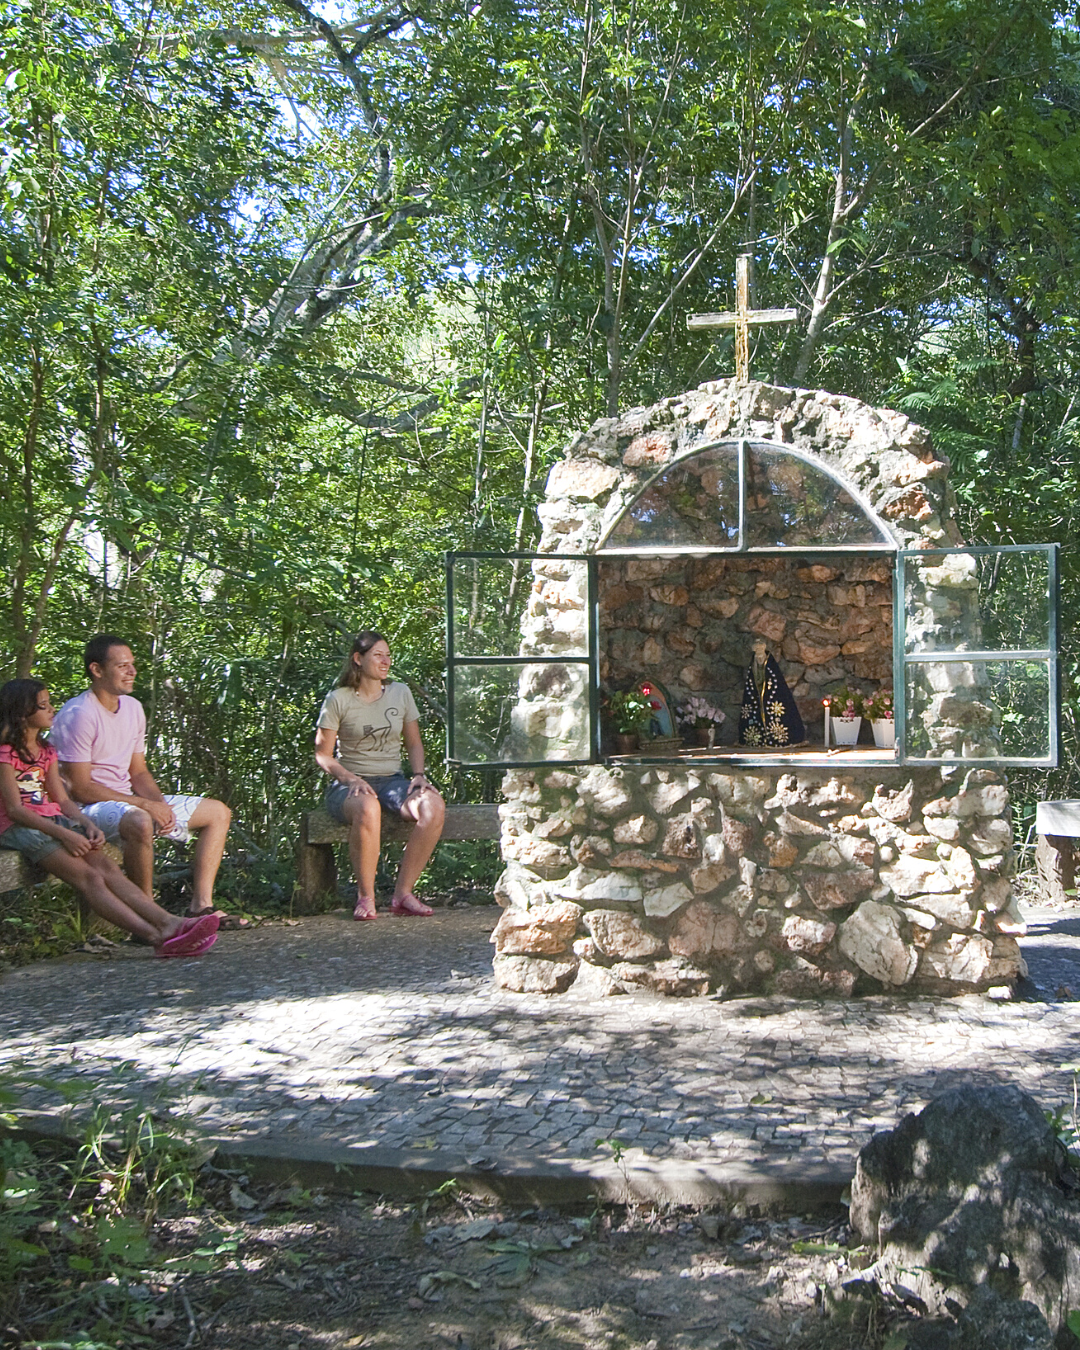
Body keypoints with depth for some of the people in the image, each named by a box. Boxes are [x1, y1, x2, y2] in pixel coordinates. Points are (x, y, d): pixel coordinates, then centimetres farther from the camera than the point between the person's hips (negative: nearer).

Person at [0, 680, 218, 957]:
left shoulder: (46, 752, 20)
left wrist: (87, 824, -5)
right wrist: (64, 834, -22)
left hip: (54, 821, 7)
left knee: (106, 865, -18)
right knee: (88, 876, -25)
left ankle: (168, 923, -38)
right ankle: (157, 937, -41)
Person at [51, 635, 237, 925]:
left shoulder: (132, 707, 9)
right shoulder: (77, 715, -17)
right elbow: (80, 789, -20)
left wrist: (160, 804, -7)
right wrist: (147, 805, -20)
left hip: (128, 800, 9)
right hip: (88, 808, -9)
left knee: (218, 812, 7)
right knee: (140, 822, -42)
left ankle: (201, 905, -2)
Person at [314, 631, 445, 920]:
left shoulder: (400, 693, 12)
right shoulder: (338, 700, 0)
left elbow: (414, 744, 18)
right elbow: (322, 755, 0)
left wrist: (419, 775, -2)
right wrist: (351, 779, -17)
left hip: (392, 781, 4)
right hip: (349, 784, -4)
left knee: (434, 807, -29)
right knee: (367, 808, -41)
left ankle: (403, 893, -21)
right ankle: (365, 897, -24)